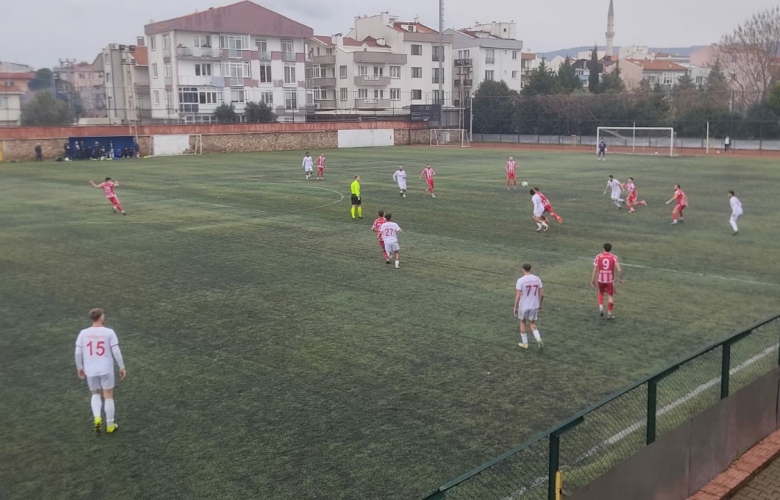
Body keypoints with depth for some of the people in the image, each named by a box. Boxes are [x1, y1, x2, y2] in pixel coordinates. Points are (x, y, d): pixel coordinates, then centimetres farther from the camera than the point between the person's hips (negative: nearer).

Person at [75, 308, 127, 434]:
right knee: (108, 397, 11)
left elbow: (78, 353, -2)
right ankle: (110, 425, 18)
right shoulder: (109, 332, -10)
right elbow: (116, 352, -10)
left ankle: (97, 418, 0)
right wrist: (122, 367, 1)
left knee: (95, 395, 22)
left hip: (90, 370, 2)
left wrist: (79, 367, 14)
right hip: (106, 369, -2)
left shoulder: (83, 333, -4)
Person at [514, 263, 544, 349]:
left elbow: (517, 296, -17)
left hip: (523, 306, -3)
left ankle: (525, 343, 27)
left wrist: (515, 308, -6)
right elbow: (542, 294, 1)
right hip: (534, 306, 3)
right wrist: (540, 304, 16)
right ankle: (538, 339, -8)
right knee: (531, 325, 18)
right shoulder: (537, 279, -3)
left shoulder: (520, 280, -16)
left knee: (522, 322, 21)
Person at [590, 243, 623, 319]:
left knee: (601, 293, 25)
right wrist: (621, 279, 0)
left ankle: (601, 307, 4)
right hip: (610, 280, -1)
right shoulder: (614, 257, -5)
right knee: (610, 296, 11)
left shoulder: (598, 256, -2)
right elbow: (619, 270, -14)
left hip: (601, 279, 1)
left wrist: (592, 281, 4)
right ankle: (609, 314, 10)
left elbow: (595, 270, -3)